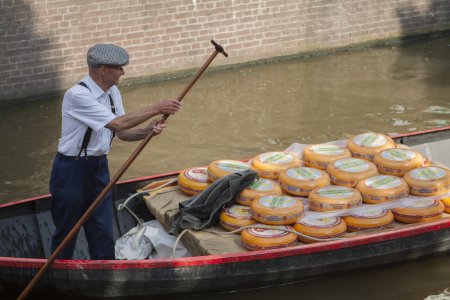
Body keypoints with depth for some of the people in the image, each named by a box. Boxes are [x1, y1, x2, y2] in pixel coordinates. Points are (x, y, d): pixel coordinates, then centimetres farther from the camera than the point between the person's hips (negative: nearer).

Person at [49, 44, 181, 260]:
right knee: (66, 233, 8)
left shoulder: (112, 92, 3)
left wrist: (147, 130, -14)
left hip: (99, 167, 7)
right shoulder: (77, 95, -23)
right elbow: (117, 123, -28)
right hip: (72, 169, -7)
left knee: (103, 236, 9)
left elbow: (123, 133, 6)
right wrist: (155, 109, -24)